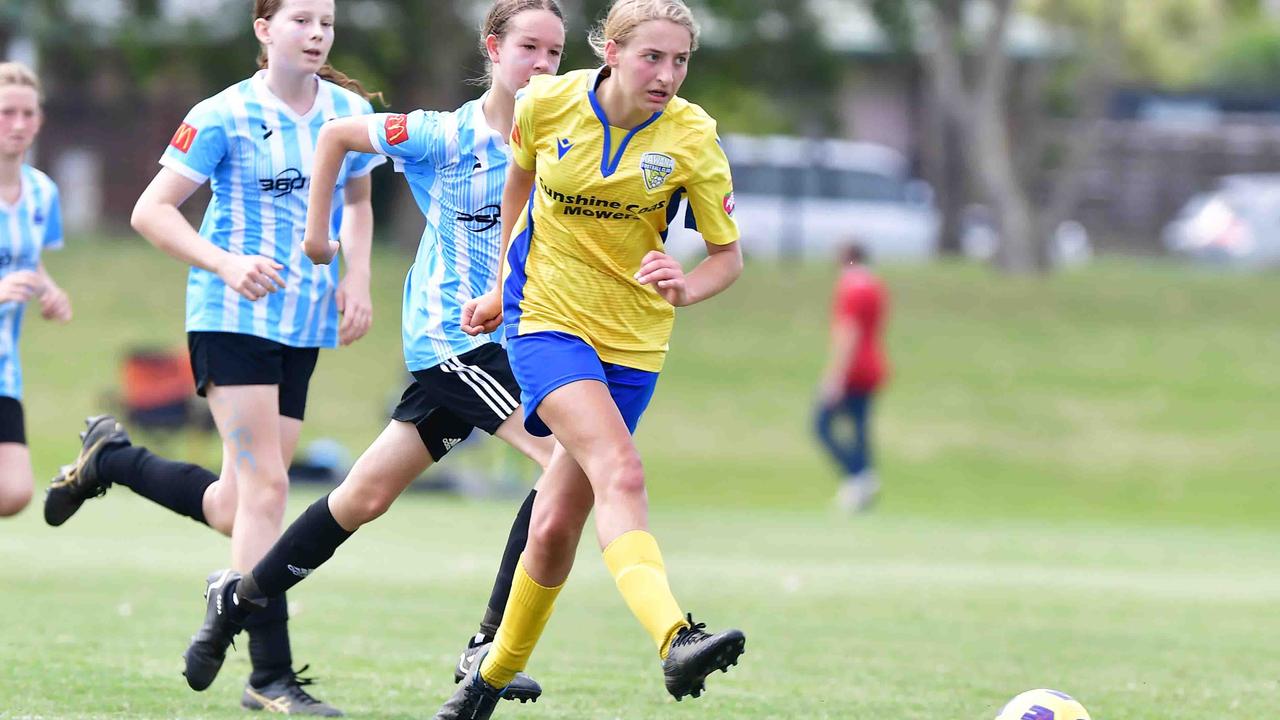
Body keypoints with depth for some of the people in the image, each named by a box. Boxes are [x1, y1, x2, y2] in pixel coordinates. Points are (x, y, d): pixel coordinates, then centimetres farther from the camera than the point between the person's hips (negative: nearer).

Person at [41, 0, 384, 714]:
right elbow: (151, 209, -8)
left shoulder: (350, 111, 7)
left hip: (306, 325, 6)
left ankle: (109, 457, 30)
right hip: (235, 316, -6)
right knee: (264, 486, -14)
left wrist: (357, 278, 6)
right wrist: (226, 263, -22)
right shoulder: (225, 116, -8)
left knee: (234, 508, 5)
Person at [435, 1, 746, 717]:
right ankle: (675, 640, -46)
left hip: (633, 343, 2)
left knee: (556, 528, 5)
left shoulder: (690, 137, -10)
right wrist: (504, 287, 21)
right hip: (547, 321, -2)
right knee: (621, 473, -27)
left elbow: (729, 256, -4)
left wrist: (687, 288, -26)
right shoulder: (547, 104, -9)